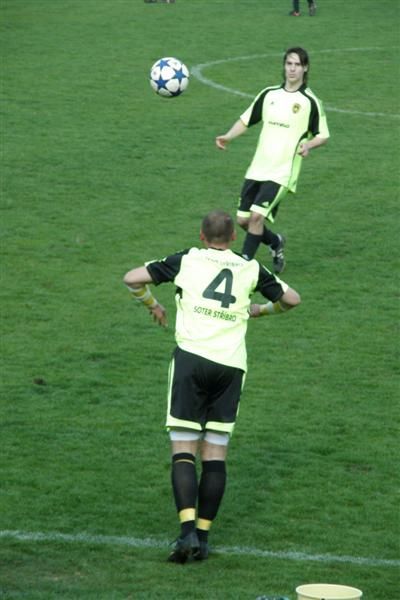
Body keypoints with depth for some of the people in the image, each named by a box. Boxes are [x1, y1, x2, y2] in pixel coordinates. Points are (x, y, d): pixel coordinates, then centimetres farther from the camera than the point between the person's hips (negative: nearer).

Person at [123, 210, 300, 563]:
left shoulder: (187, 260, 8)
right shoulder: (250, 269, 14)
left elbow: (133, 279, 4)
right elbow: (292, 299, 21)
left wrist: (152, 305, 22)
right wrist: (259, 309, 38)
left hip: (192, 356, -2)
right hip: (231, 365, 2)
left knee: (183, 451, -3)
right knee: (216, 454, 7)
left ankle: (188, 530, -19)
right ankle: (203, 537, 4)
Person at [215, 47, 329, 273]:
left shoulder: (310, 101, -3)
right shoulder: (269, 94, 8)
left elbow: (323, 135, 3)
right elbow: (246, 120, 15)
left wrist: (308, 144, -18)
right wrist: (228, 137, -3)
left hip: (282, 172, -5)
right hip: (257, 168, 5)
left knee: (257, 216, -18)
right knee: (243, 220, 4)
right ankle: (276, 242, 32)